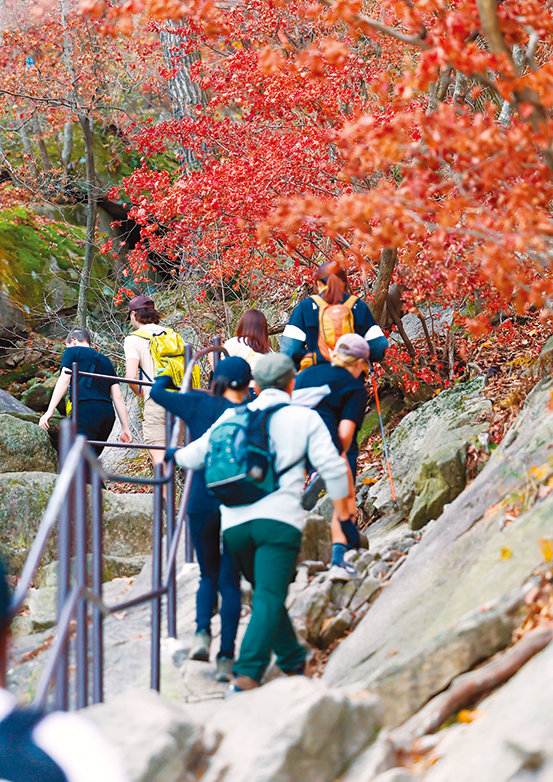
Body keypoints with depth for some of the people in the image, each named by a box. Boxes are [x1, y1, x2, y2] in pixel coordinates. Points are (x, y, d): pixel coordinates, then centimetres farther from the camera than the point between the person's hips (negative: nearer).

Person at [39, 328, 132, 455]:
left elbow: (64, 380, -2)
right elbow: (118, 397, 21)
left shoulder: (72, 351, 13)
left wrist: (50, 411, -7)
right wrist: (125, 429, 18)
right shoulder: (105, 361, 29)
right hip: (108, 414, 6)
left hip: (86, 411, -6)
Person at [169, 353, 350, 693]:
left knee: (267, 592, 21)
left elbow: (194, 457, 19)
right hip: (279, 520, -4)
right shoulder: (305, 418, 9)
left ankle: (293, 660, 31)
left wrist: (178, 454, 42)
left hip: (235, 522, 4)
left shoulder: (233, 417, 16)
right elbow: (332, 465, 2)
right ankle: (247, 674, -25)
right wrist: (341, 502, 20)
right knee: (269, 598, -11)